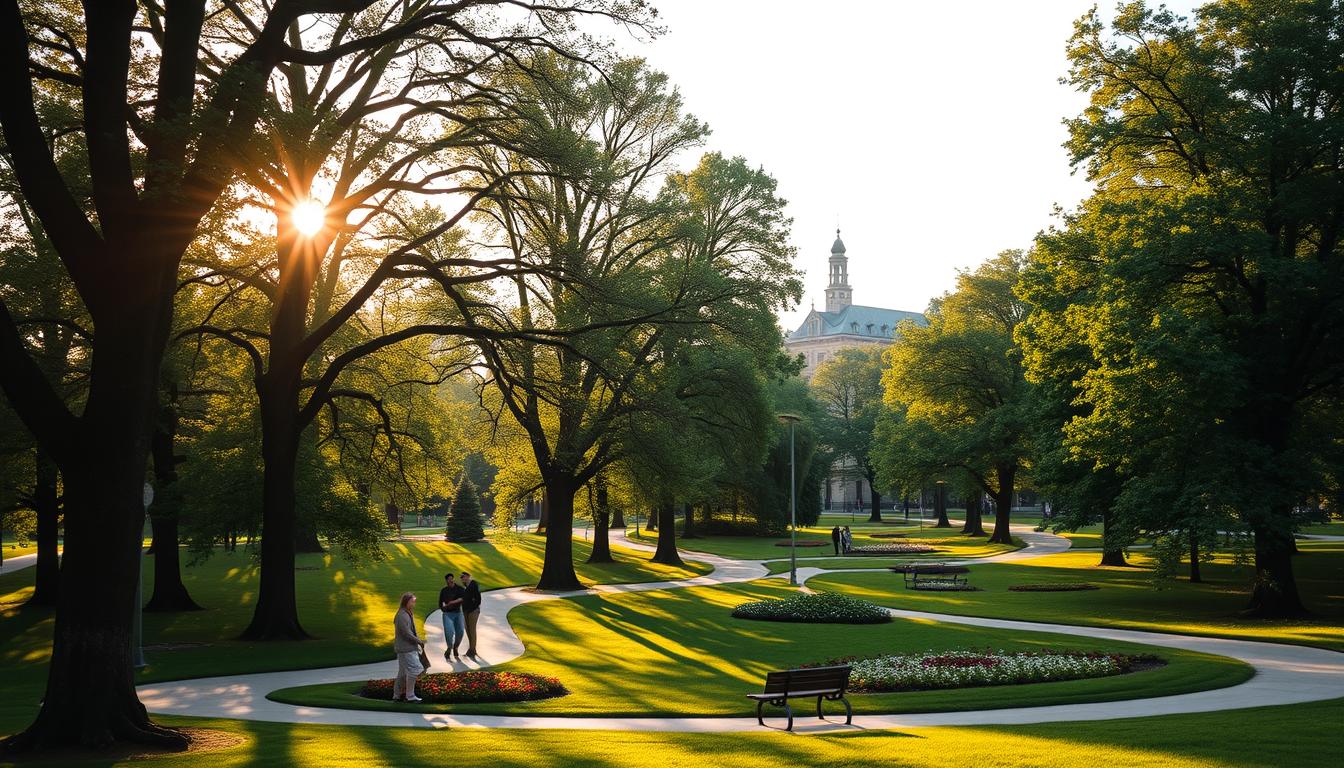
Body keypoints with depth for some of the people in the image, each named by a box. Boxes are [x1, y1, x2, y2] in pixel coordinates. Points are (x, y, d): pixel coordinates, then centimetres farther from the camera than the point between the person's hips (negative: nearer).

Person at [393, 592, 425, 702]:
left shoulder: (408, 614, 14)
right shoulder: (402, 616, -18)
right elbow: (406, 633, -21)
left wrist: (419, 640, 7)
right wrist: (419, 641, -14)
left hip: (409, 647, 10)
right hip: (406, 649, -10)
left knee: (403, 672, 14)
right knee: (414, 669, -8)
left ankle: (397, 695, 21)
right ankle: (410, 696, -3)